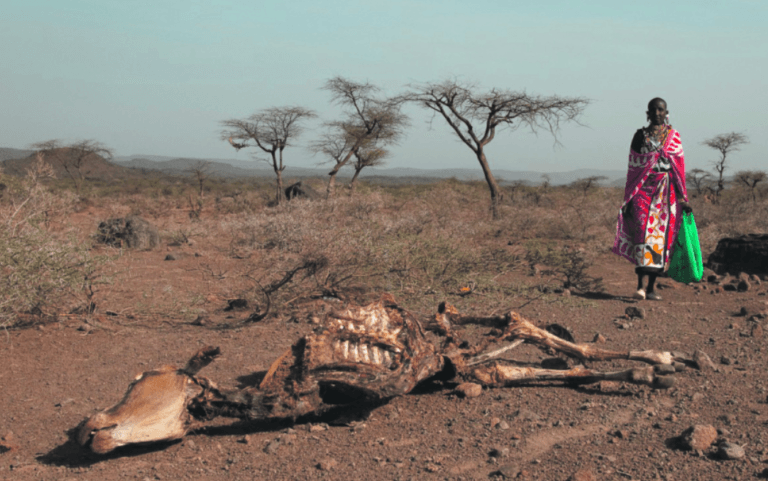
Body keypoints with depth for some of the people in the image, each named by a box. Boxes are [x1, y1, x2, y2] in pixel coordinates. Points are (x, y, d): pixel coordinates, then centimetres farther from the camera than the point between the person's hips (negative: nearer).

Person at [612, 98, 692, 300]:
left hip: (666, 192, 2)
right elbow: (632, 168, 7)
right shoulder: (640, 136, 7)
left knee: (661, 235, 0)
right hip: (643, 189, -2)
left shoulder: (673, 136, 10)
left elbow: (679, 167, 8)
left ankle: (651, 287, 7)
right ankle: (641, 285, -21)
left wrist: (682, 197, 4)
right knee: (643, 231, -16)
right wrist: (629, 198, 3)